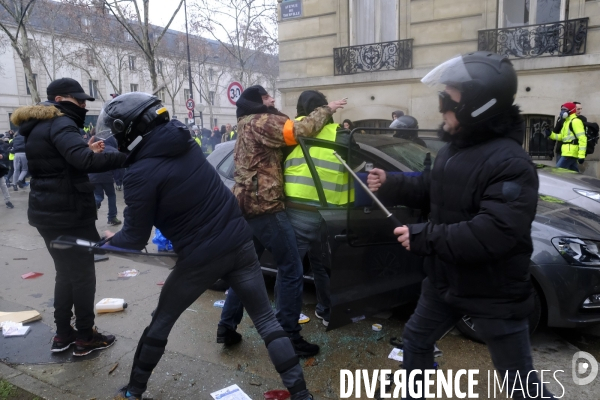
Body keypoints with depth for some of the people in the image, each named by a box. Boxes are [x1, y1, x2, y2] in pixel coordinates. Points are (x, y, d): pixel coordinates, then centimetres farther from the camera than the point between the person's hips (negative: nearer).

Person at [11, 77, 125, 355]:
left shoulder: (38, 128, 17)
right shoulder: (59, 124, -15)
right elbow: (84, 161, -33)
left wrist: (87, 152, 8)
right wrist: (127, 156, -34)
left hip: (48, 212, 10)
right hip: (68, 213, -10)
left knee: (66, 273, 18)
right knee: (83, 275, 2)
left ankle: (63, 335, 26)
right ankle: (85, 338, 12)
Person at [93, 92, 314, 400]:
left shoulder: (141, 173, -15)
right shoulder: (185, 143, 3)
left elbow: (135, 239, -6)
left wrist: (110, 241, 14)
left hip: (200, 257, -5)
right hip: (239, 241, 5)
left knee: (161, 322, 19)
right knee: (265, 319, 11)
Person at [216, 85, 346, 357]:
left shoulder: (246, 127, 24)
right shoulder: (264, 122, -7)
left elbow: (287, 134, 21)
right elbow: (301, 130, -19)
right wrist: (327, 110, -4)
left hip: (246, 206, 10)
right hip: (265, 206, -10)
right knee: (290, 268, -3)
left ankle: (227, 327, 20)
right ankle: (288, 337, 2)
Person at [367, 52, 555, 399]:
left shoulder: (510, 163, -27)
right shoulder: (455, 147, 4)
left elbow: (494, 234, -35)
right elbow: (429, 189, 17)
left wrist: (423, 237, -31)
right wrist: (390, 185, 1)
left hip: (493, 295, -8)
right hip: (446, 281, 9)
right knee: (416, 338, 25)